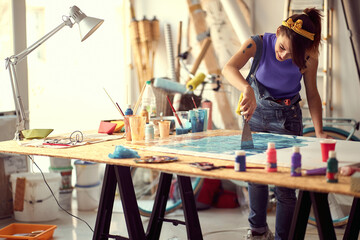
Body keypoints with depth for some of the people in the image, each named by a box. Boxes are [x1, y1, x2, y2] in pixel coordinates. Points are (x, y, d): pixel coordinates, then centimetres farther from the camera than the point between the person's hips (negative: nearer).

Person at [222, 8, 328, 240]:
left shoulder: (308, 57, -19)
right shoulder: (259, 43, -21)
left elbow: (312, 94, -7)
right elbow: (229, 68, -37)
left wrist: (319, 131, -17)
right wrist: (247, 89, -57)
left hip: (287, 118, -2)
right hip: (256, 114, 2)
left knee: (285, 185, -4)